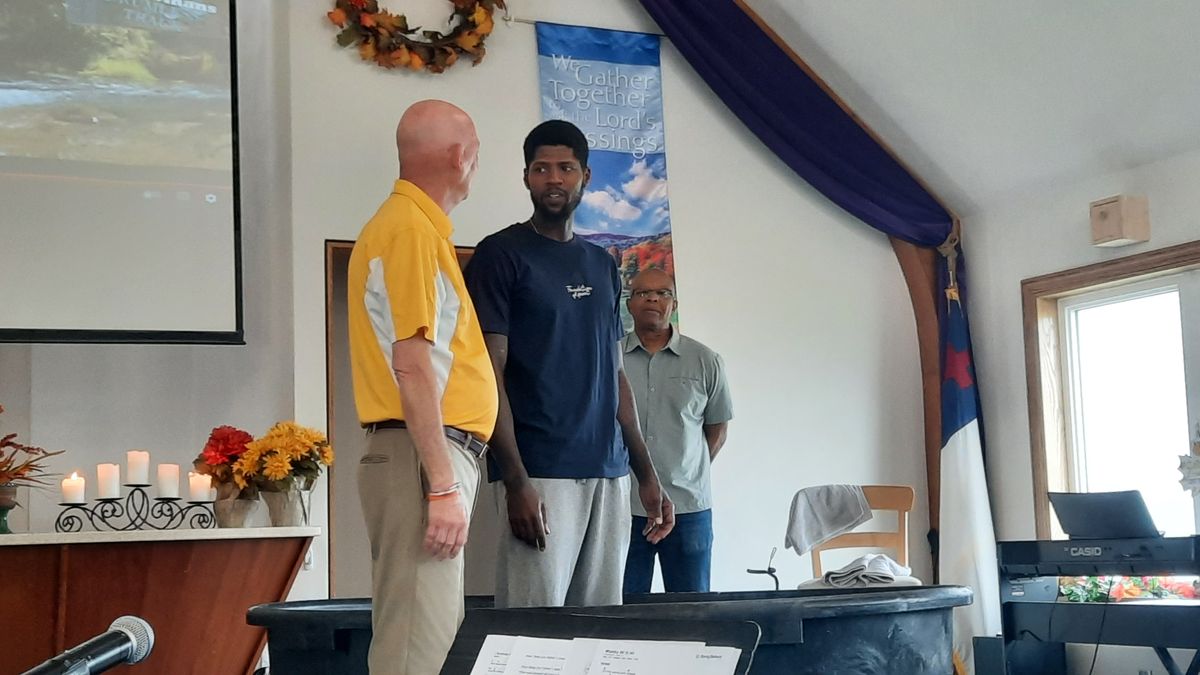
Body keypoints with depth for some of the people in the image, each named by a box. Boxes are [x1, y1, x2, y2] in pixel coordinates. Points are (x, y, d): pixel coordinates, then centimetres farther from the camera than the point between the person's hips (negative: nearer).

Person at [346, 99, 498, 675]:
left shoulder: (411, 224, 20)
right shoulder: (413, 229, -10)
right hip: (426, 454, -10)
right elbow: (412, 366, -18)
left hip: (434, 454, 10)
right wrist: (443, 487, -20)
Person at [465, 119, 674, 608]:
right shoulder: (501, 255, -1)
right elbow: (490, 373, -7)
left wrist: (646, 473, 13)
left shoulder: (602, 265, 17)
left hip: (608, 473, 6)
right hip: (539, 473, -6)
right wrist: (515, 480, -15)